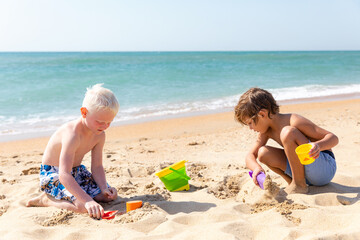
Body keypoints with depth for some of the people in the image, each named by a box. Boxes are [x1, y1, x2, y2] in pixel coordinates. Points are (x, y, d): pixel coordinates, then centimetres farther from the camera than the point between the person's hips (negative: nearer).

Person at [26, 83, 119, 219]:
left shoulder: (100, 135, -8)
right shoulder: (72, 135, -34)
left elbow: (97, 167, -2)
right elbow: (64, 175, -39)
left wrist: (104, 188, -21)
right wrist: (88, 200, -46)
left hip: (76, 171, 8)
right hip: (52, 174, -8)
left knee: (111, 195, 3)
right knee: (83, 207, -29)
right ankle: (46, 200, -3)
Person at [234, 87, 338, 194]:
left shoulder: (293, 121, -21)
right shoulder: (266, 130, 2)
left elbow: (333, 138, -19)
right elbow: (250, 156, 6)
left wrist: (318, 145, -42)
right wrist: (257, 168, -18)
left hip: (326, 167, -7)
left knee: (288, 132, -29)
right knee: (263, 153, -9)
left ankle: (299, 185, -19)